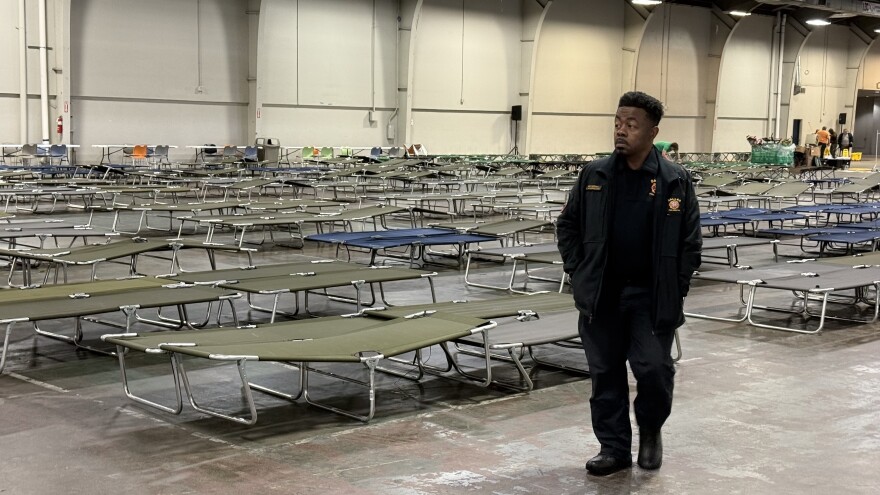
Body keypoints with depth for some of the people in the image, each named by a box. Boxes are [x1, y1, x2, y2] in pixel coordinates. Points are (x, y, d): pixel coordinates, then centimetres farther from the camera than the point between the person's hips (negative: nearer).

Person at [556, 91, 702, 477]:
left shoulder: (675, 180, -5)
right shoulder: (594, 175, 2)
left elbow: (690, 239, -1)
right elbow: (567, 225, 11)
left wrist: (676, 289, -5)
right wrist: (577, 271, 2)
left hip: (652, 296, -2)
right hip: (601, 293, 2)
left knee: (654, 369, -4)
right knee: (605, 372, 7)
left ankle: (650, 430, 26)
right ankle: (614, 446, 21)